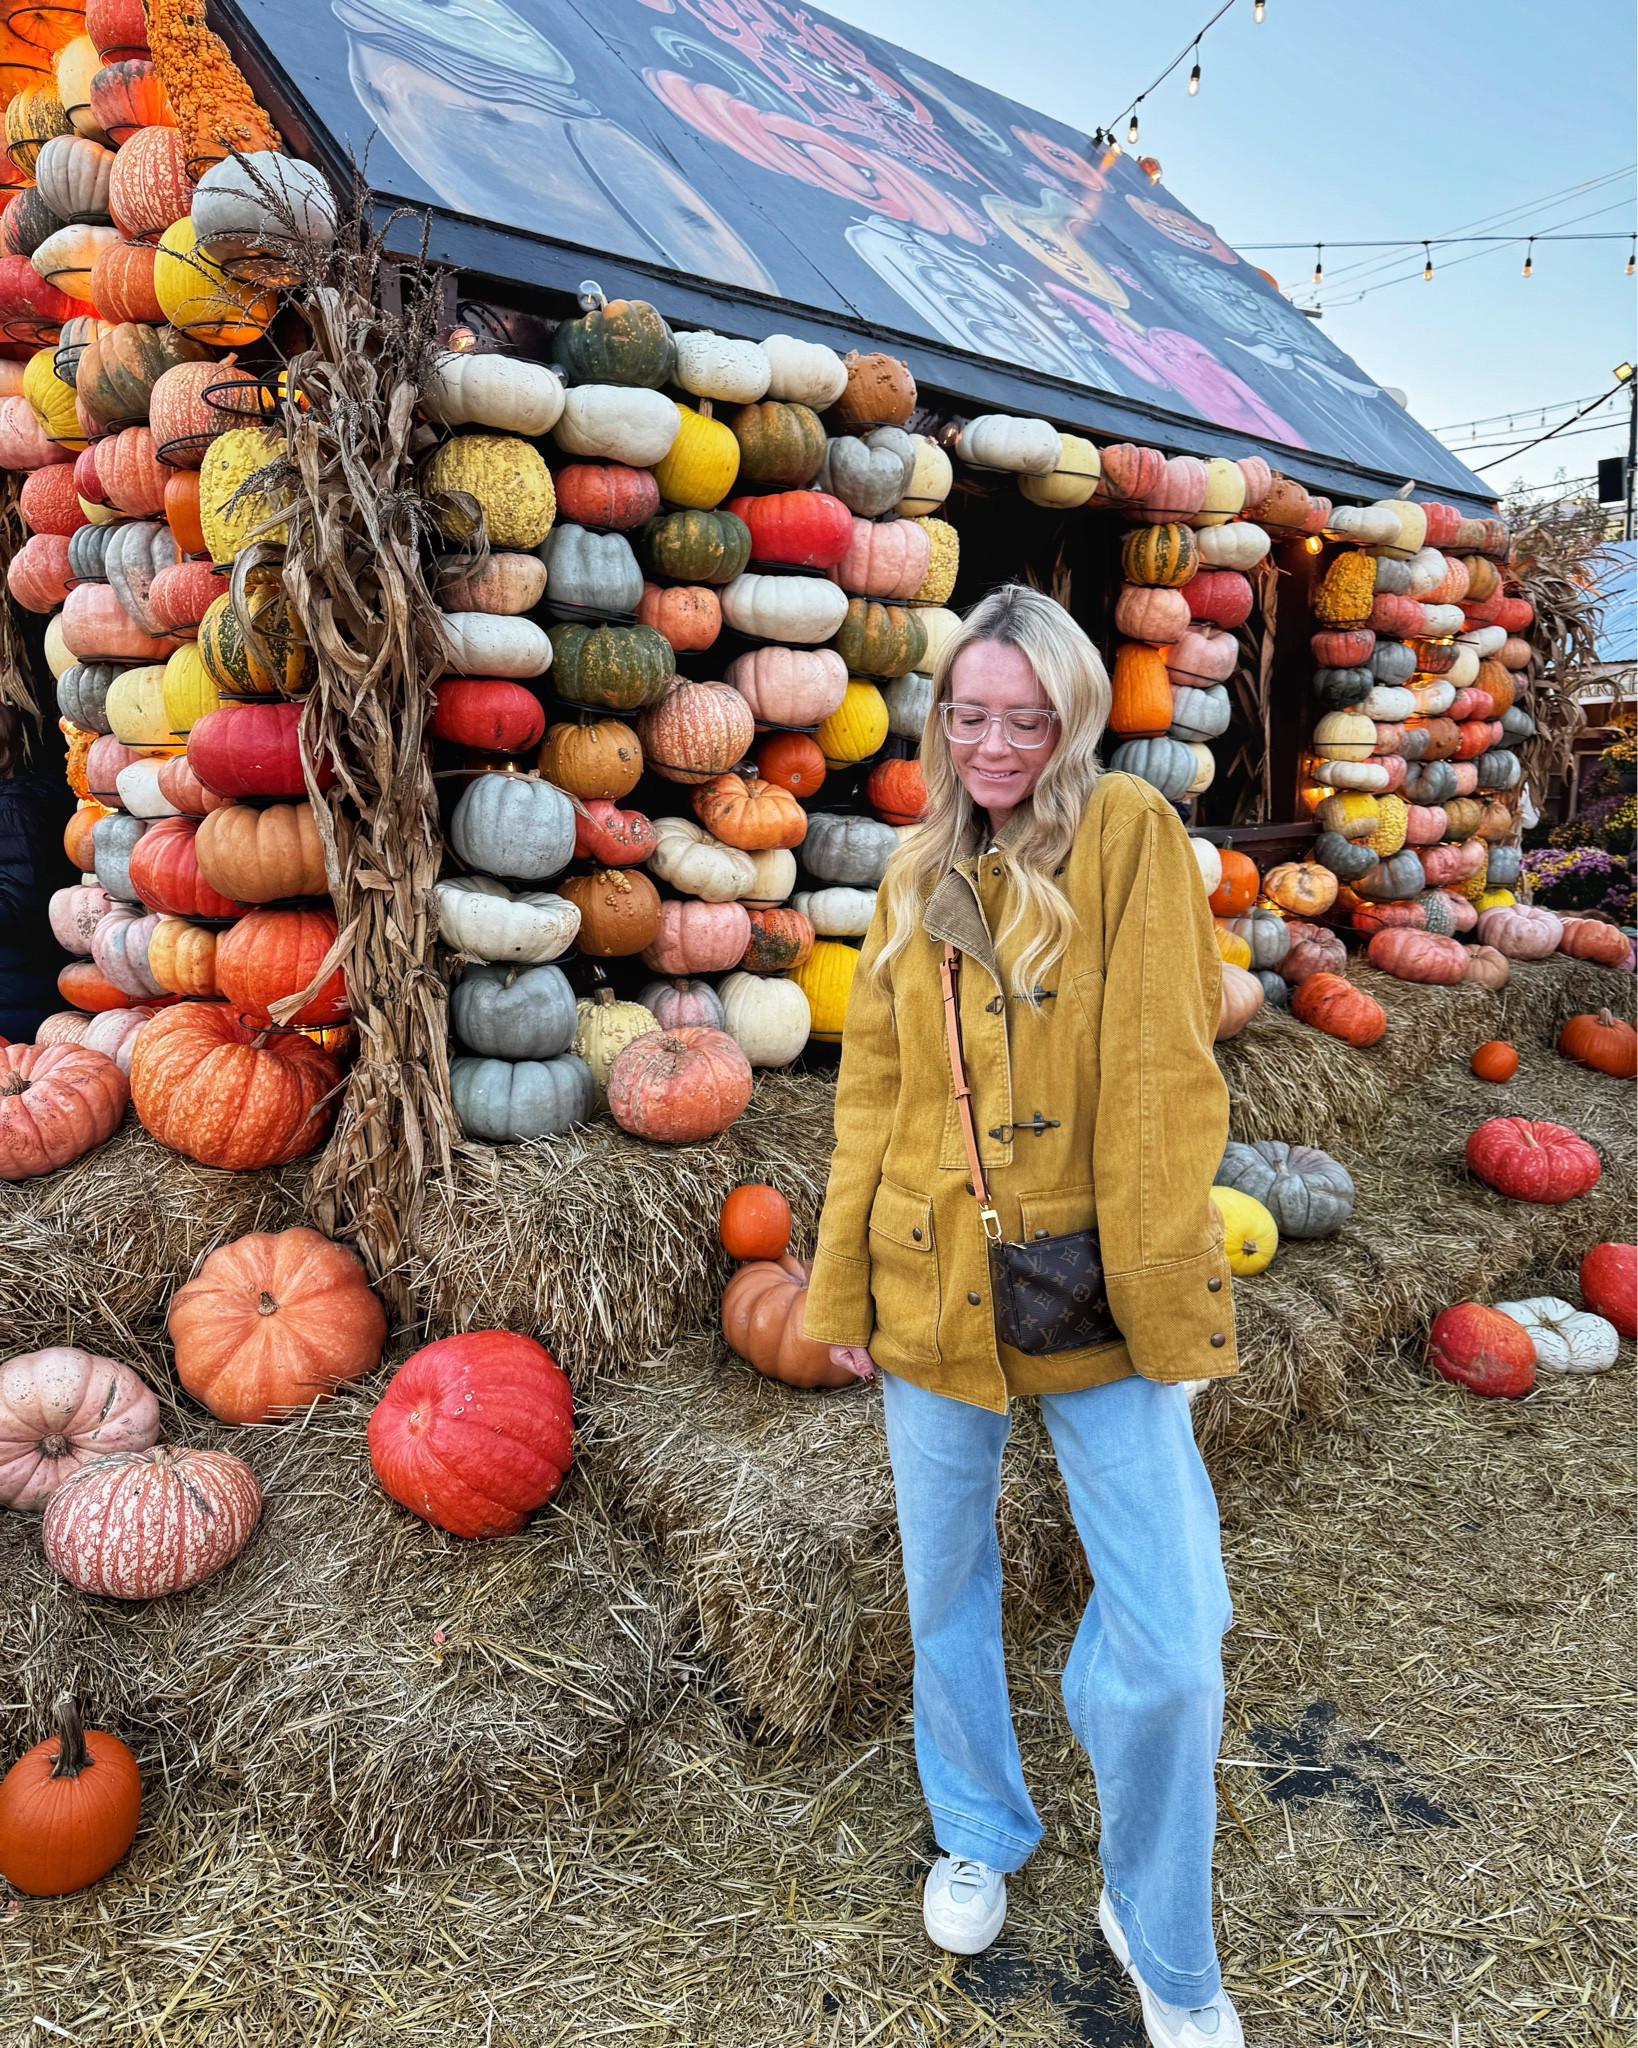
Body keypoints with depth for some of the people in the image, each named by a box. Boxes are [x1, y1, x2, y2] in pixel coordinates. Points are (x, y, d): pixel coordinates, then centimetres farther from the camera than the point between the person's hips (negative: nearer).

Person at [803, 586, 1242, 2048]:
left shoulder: (1130, 834, -6)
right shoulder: (916, 881, 7)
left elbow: (1165, 1080, -10)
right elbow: (871, 1095, 8)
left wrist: (1164, 1293, -13)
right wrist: (842, 1288, 7)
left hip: (1093, 1291, -3)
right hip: (936, 1288, 4)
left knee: (1173, 1645, -2)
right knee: (946, 1588, 18)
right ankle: (978, 1836, 46)